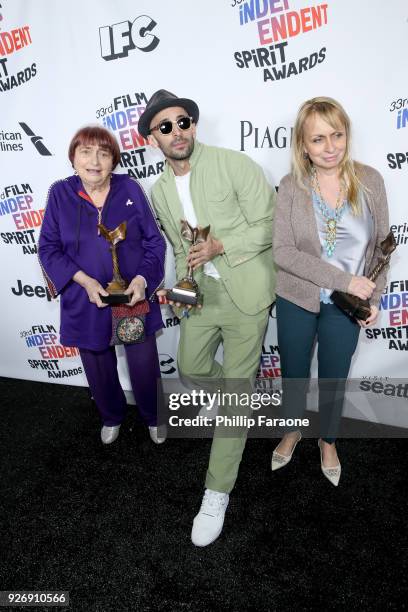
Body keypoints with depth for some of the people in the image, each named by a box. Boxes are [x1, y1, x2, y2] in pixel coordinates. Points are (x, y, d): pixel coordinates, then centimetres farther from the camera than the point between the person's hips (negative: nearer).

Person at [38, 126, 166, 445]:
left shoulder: (129, 188, -5)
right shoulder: (60, 193, -4)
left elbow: (154, 241, -2)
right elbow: (49, 248, -3)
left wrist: (142, 279, -18)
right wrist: (85, 281, -18)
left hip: (135, 298, -1)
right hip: (86, 303, 1)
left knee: (145, 368, 10)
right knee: (99, 370, 18)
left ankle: (154, 418, 41)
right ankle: (112, 417, 49)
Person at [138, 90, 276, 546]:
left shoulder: (233, 164, -10)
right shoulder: (160, 191, 7)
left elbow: (269, 226, -11)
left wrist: (220, 246, -22)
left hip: (245, 294, -6)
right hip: (201, 294, 6)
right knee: (190, 367, 19)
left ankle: (217, 493, 14)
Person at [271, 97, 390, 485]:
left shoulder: (369, 180, -7)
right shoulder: (291, 186, -11)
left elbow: (381, 245, 1)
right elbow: (282, 251, -18)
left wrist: (374, 298, -3)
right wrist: (344, 280, -22)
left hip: (345, 306, 1)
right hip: (296, 300, 0)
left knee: (334, 378, 17)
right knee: (293, 373, 17)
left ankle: (328, 441, 45)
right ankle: (293, 431, 46)